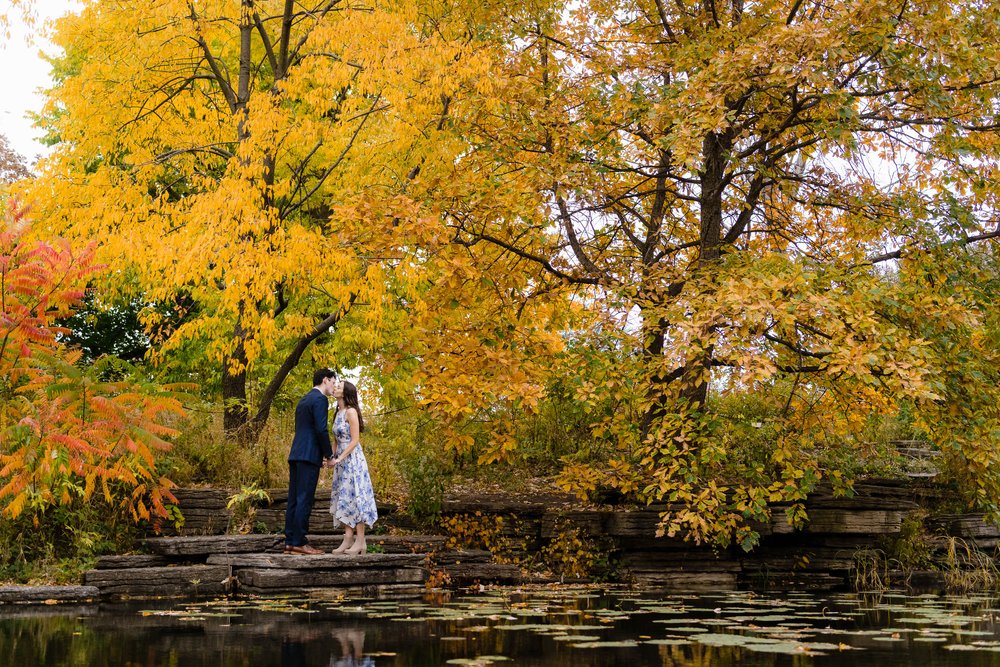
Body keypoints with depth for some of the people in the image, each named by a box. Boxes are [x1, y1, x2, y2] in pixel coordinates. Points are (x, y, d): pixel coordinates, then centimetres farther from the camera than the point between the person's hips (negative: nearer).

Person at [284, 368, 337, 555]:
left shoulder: (304, 400, 21)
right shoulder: (320, 399, -8)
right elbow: (321, 430, -16)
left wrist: (322, 454, 20)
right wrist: (329, 455, -6)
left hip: (296, 455, 9)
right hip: (309, 456, -9)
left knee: (294, 500, 8)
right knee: (304, 500, -9)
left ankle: (290, 542, 9)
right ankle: (299, 542, -9)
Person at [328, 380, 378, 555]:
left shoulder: (351, 412, -11)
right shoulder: (338, 413, 13)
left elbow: (355, 440, -15)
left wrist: (339, 459, -18)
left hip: (352, 460, -8)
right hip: (341, 460, 8)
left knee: (354, 497, -7)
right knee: (343, 499, 4)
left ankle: (360, 541, -4)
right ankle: (348, 539, 5)